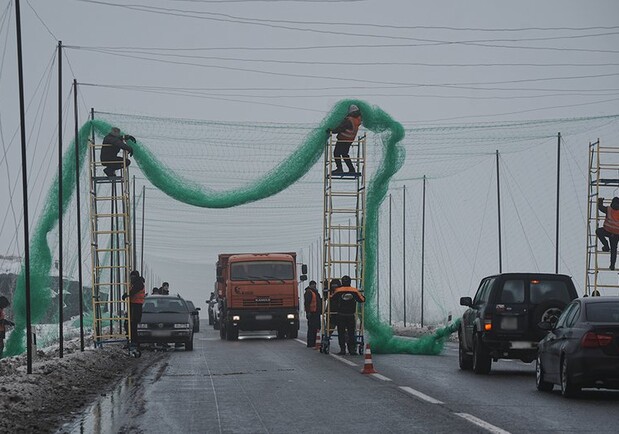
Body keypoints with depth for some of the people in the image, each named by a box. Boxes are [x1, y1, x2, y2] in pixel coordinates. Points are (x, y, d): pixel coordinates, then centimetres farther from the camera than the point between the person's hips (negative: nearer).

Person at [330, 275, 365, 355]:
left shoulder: (338, 291, -5)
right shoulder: (354, 291, -3)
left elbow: (332, 298, 10)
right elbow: (362, 299, 6)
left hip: (341, 316, -1)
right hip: (351, 316, 1)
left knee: (341, 333, 6)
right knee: (351, 333, 7)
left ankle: (342, 349, 2)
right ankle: (352, 349, 2)